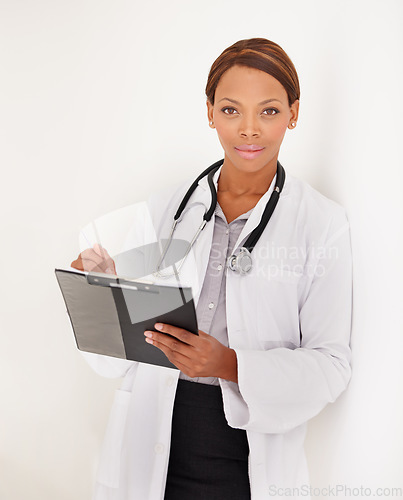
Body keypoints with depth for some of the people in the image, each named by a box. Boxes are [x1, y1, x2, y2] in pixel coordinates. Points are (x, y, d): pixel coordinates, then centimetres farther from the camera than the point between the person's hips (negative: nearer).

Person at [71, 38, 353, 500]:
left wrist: (233, 366, -23)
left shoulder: (323, 224, -6)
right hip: (152, 447, 3)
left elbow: (331, 364, -9)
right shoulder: (166, 208, 2)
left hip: (250, 461, -2)